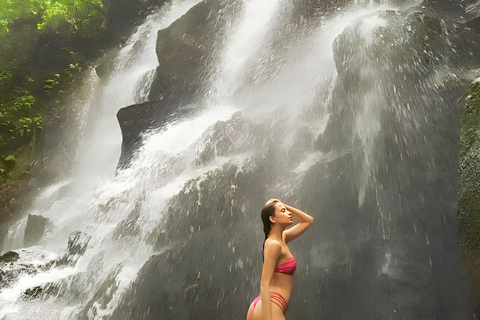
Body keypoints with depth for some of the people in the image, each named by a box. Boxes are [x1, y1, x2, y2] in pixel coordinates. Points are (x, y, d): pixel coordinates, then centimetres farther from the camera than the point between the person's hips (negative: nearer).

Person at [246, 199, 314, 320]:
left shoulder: (282, 238, 14)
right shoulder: (273, 244, -12)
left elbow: (308, 220, 25)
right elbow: (264, 284, -18)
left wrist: (286, 206, 13)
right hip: (269, 308, -9)